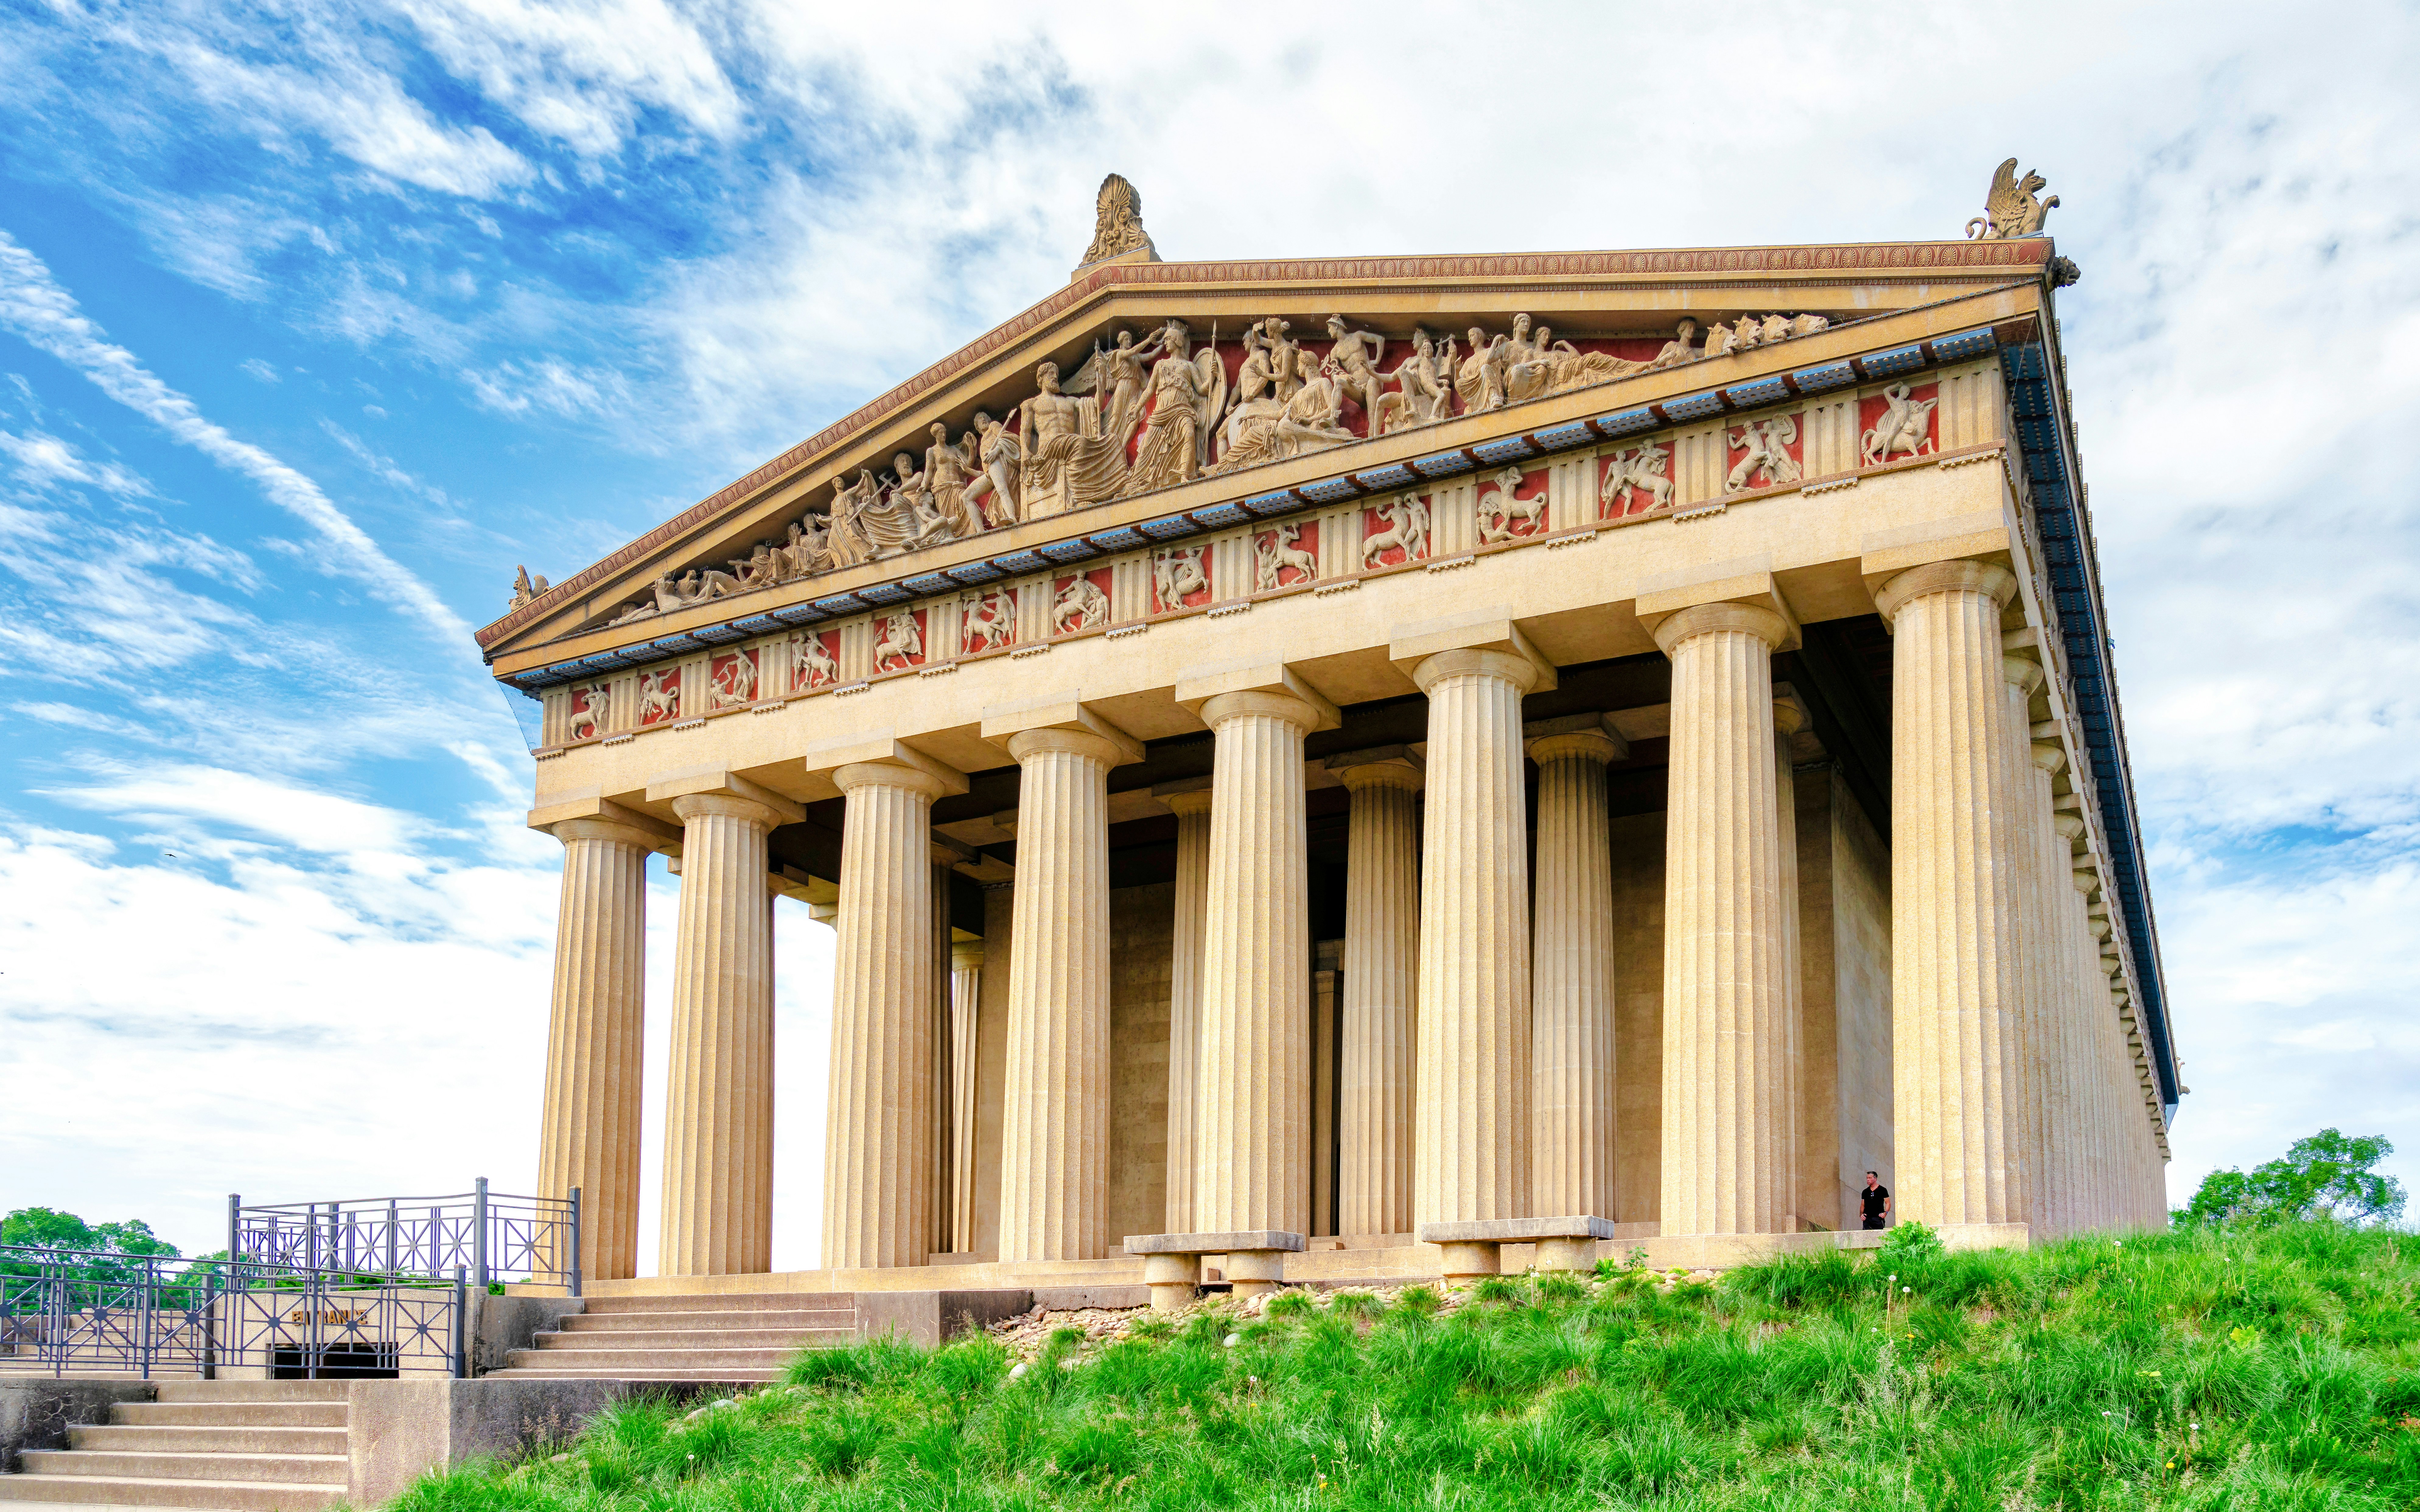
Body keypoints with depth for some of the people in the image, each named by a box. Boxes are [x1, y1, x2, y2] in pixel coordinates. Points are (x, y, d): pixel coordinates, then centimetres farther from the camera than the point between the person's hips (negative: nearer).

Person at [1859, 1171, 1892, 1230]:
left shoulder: (1883, 1190, 5)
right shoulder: (1865, 1192, 16)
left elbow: (1888, 1203, 5)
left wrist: (1886, 1213, -12)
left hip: (1879, 1219, -4)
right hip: (1867, 1219, 4)